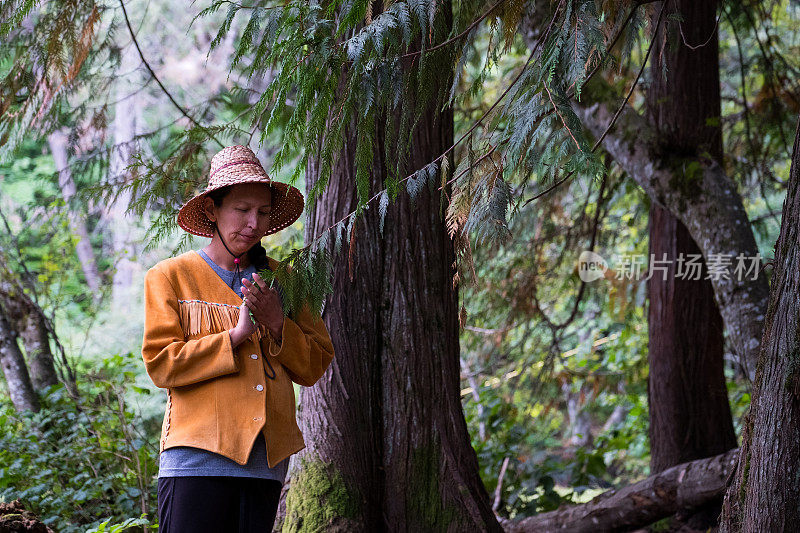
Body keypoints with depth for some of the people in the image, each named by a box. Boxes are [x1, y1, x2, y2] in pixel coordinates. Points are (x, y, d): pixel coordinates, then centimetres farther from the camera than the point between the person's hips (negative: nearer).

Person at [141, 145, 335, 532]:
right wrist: (236, 335, -9)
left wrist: (276, 325, -3)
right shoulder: (171, 276, 6)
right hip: (199, 454, -4)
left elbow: (314, 366, 14)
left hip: (266, 457, 4)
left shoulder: (280, 279, 17)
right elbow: (161, 364, -4)